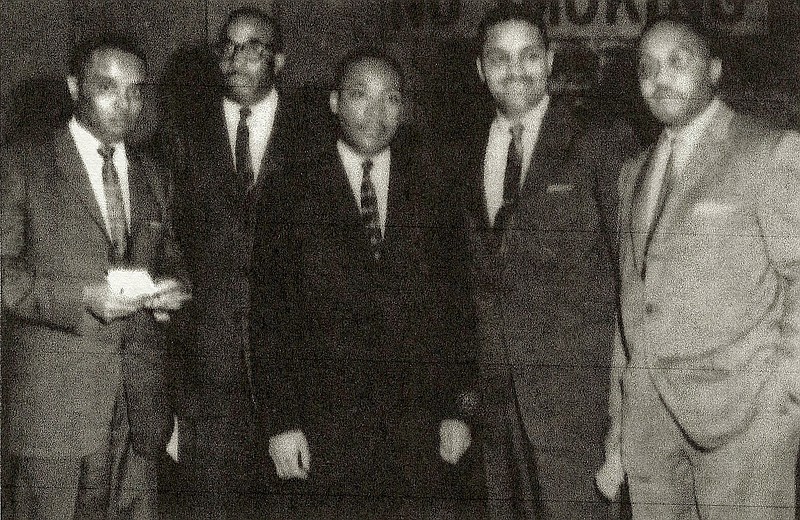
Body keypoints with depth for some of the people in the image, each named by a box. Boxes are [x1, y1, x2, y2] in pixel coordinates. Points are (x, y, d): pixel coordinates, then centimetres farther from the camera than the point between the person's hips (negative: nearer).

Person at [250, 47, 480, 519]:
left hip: (418, 416, 2)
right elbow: (268, 310, 0)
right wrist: (282, 420, -5)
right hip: (328, 422, -1)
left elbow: (454, 299, 7)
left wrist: (455, 408, 2)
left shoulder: (429, 184, 6)